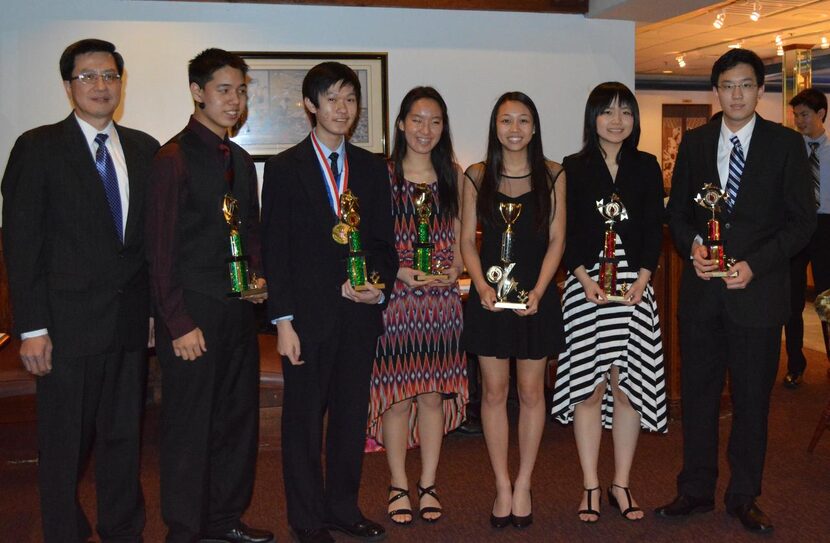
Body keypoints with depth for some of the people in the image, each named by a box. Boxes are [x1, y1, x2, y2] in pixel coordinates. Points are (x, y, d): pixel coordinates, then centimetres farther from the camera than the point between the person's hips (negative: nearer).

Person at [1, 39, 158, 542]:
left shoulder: (144, 149, 10)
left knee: (125, 436, 14)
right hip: (69, 325, -4)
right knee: (65, 443, 7)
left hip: (131, 323, 4)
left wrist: (156, 308, 7)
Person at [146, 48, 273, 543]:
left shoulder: (240, 160, 13)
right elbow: (161, 251, -12)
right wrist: (180, 324, -15)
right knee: (189, 427, 3)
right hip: (193, 315, -7)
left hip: (238, 309, 7)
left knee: (239, 418, 14)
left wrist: (257, 276, 4)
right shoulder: (174, 159, -10)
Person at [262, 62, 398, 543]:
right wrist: (283, 320, -10)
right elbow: (275, 249, -4)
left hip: (360, 312, 4)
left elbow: (384, 241, 13)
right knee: (304, 417, 5)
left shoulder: (373, 168, 11)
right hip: (308, 314, -3)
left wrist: (380, 285, -7)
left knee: (353, 414, 11)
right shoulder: (285, 168, 0)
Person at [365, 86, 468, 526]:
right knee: (396, 395, 1)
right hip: (395, 295, -3)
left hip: (442, 297, 3)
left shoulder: (452, 174, 11)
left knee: (434, 393, 7)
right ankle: (398, 487, 16)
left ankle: (428, 485, 19)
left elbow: (459, 236, 14)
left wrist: (454, 270, -4)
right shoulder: (382, 174, -1)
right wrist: (402, 272, -15)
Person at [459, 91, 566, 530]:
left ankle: (523, 485, 18)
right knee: (494, 392, 4)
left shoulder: (552, 175, 3)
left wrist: (538, 291, -11)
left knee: (531, 392, 6)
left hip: (536, 295, 0)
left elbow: (556, 240, 0)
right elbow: (467, 240, 4)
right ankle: (503, 487, 15)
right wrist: (481, 286, -11)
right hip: (489, 295, 1)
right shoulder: (477, 176, 4)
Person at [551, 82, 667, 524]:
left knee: (628, 383, 2)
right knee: (588, 385, 0)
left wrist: (642, 279, -7)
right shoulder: (573, 169, 5)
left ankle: (621, 484, 15)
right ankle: (591, 486, 11)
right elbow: (565, 233, 0)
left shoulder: (647, 167, 10)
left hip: (635, 284, 2)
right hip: (586, 284, -1)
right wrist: (585, 279, -12)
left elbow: (655, 229, 6)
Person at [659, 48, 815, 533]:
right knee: (698, 394, 10)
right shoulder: (694, 142, 8)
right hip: (702, 290, 2)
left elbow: (803, 218, -2)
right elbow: (677, 210, 12)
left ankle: (744, 497, 22)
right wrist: (692, 245, -9)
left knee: (752, 398, 8)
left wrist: (755, 265, -14)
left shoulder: (785, 143, 0)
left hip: (757, 290, -2)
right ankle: (697, 490, 23)